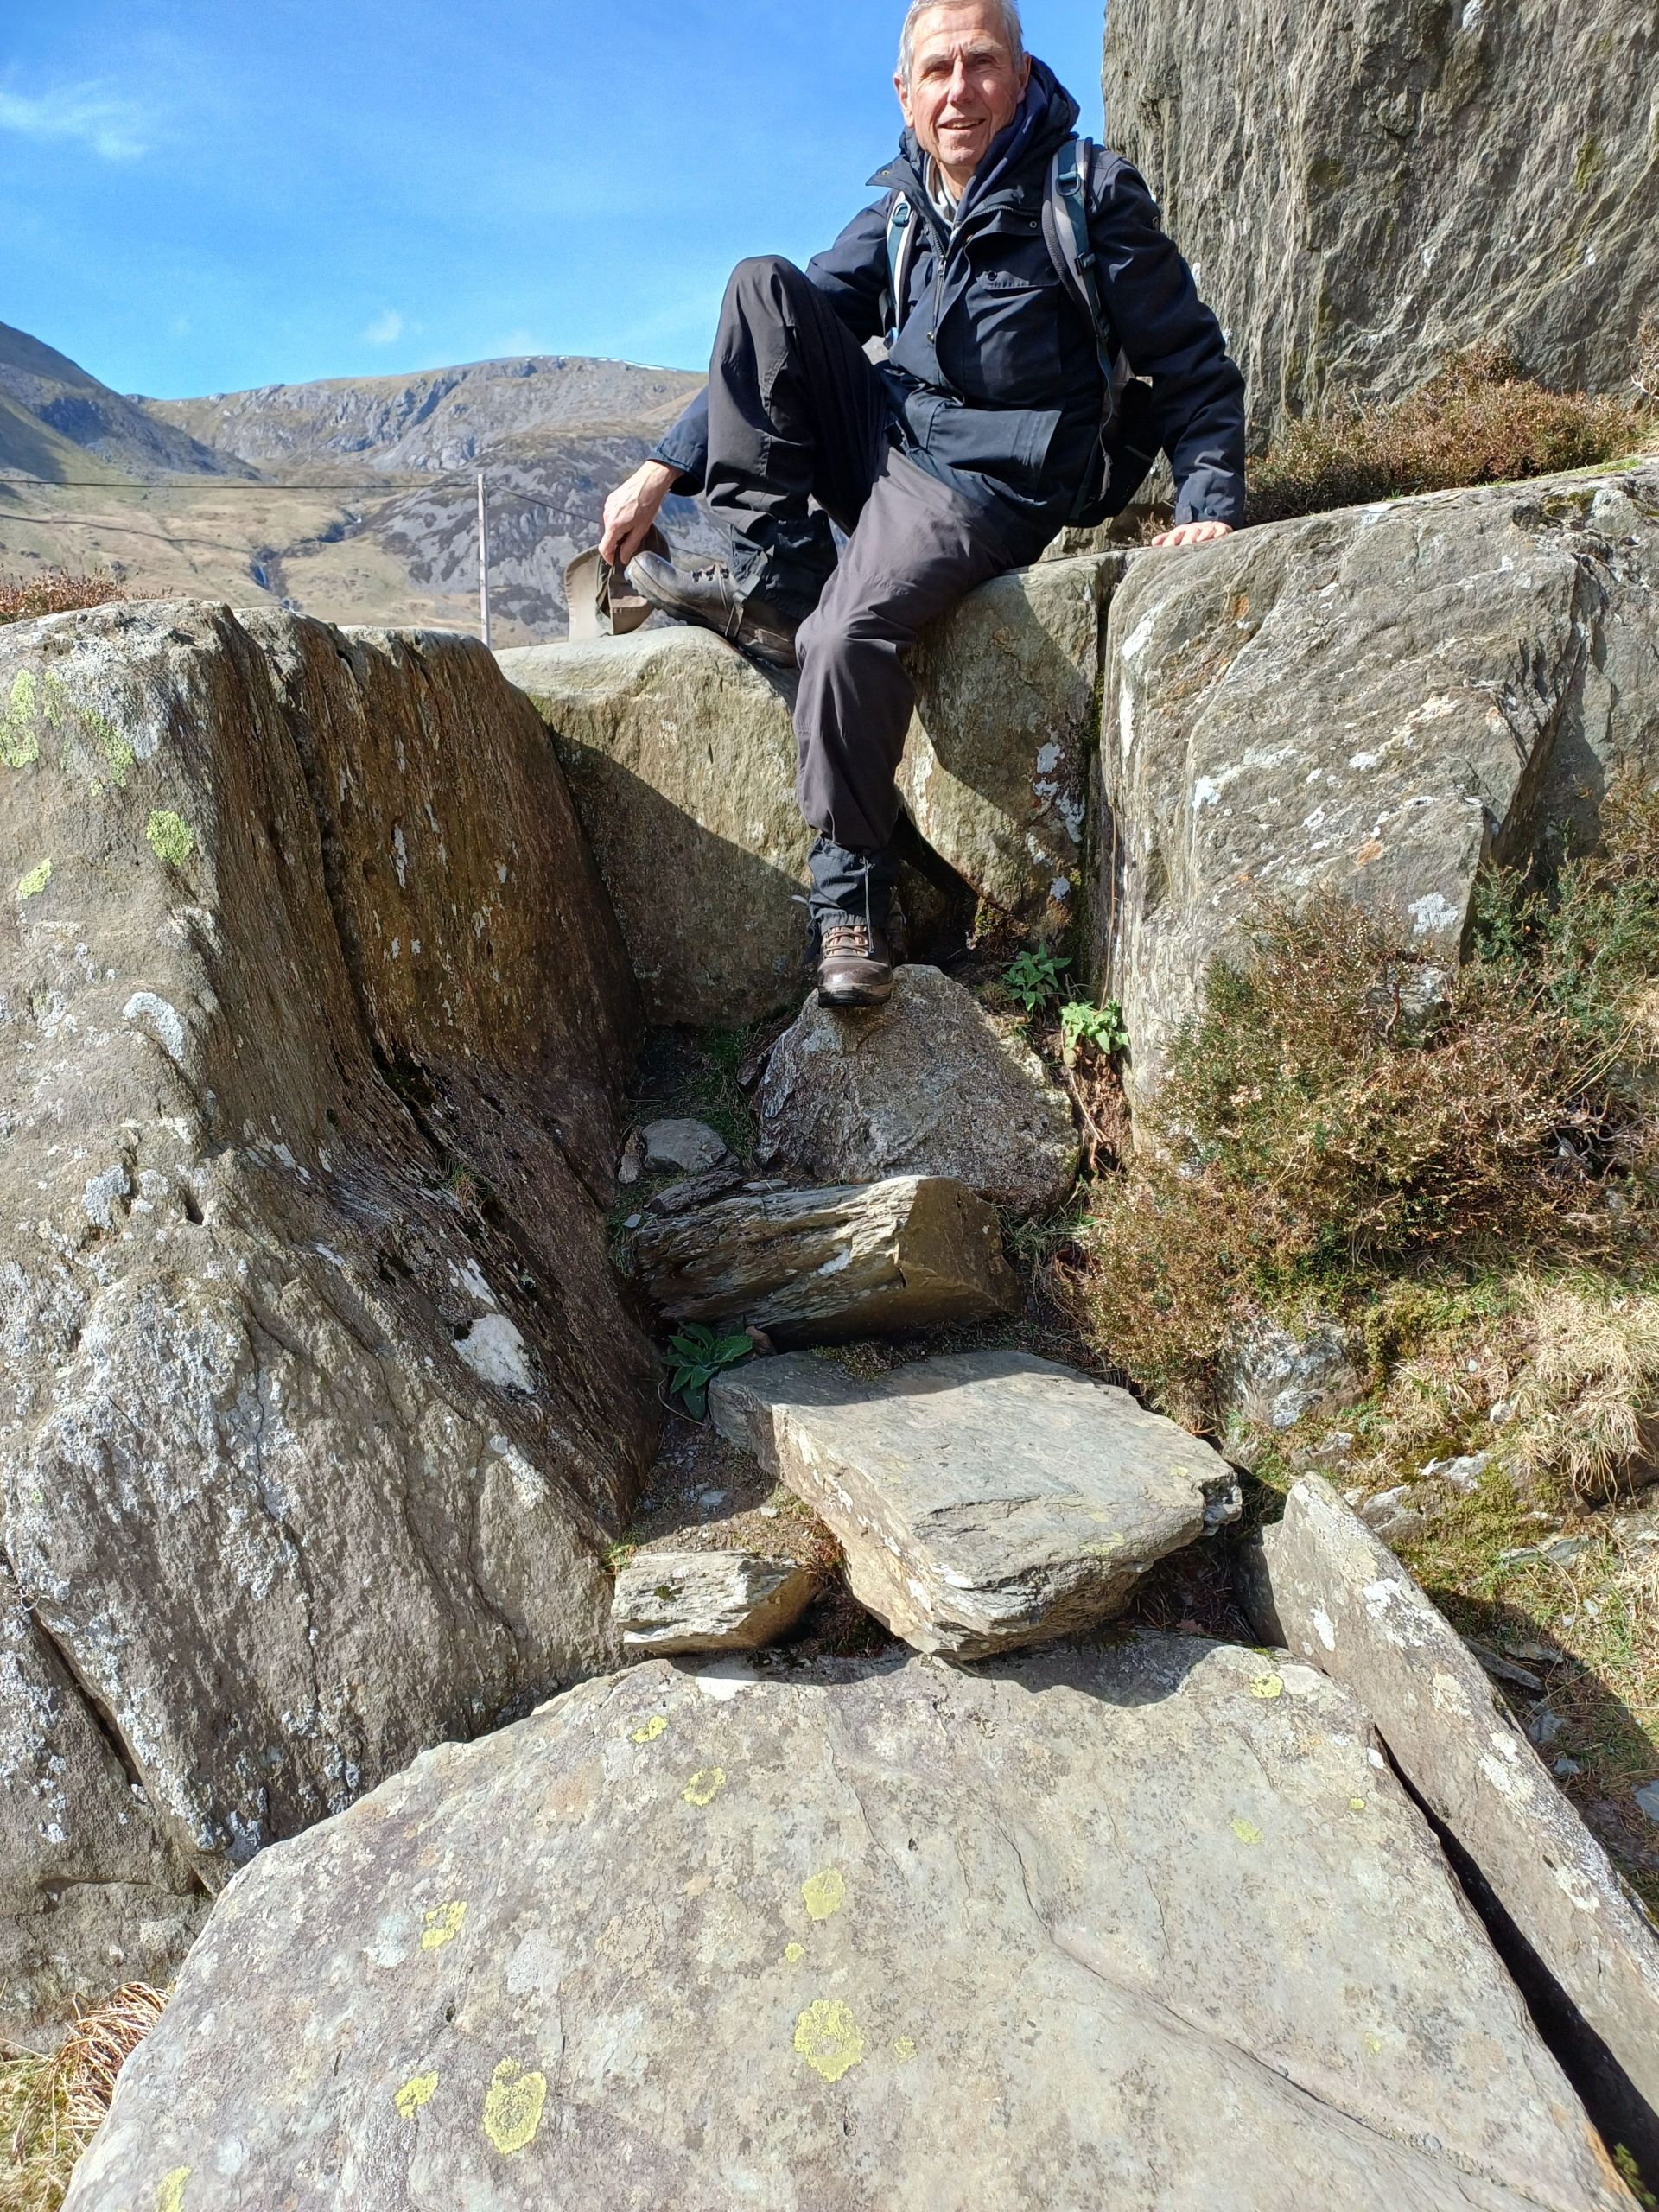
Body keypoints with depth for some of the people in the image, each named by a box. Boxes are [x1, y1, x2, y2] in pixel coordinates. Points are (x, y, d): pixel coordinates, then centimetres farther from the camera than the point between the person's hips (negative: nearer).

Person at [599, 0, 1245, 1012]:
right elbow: (769, 351, 10)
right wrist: (664, 469, 1)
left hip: (985, 486, -6)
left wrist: (1210, 503, -16)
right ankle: (776, 575, -15)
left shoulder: (1089, 198, -4)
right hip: (883, 440, 6)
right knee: (763, 282, -7)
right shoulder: (899, 215, 10)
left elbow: (1192, 363, -1)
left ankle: (853, 889, -16)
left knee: (848, 634, -35)